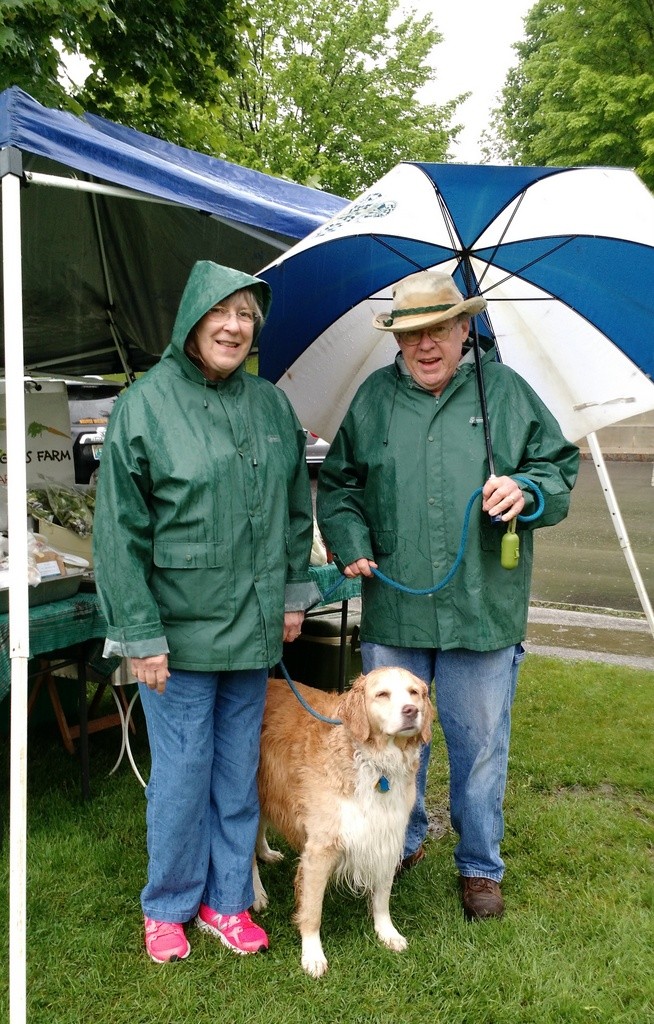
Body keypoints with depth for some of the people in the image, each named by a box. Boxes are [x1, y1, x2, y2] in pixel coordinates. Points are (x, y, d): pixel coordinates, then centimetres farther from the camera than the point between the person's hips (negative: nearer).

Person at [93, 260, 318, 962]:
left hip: (254, 628, 5)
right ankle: (168, 907, 29)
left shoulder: (270, 404, 6)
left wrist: (294, 594, 12)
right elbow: (118, 531, -10)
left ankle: (227, 901, 33)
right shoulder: (144, 404, -8)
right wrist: (139, 633, -13)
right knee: (182, 773, 6)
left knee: (239, 772, 15)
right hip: (180, 631, -4)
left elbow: (296, 508, 15)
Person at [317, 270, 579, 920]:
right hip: (392, 605, 2)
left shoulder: (505, 390, 3)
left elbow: (560, 466, 7)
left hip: (484, 606, -1)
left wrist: (527, 490, -14)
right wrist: (350, 543, -3)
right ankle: (402, 843, 40)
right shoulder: (373, 397, 6)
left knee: (480, 744, 11)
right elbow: (337, 483, 13)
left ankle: (480, 867, 32)